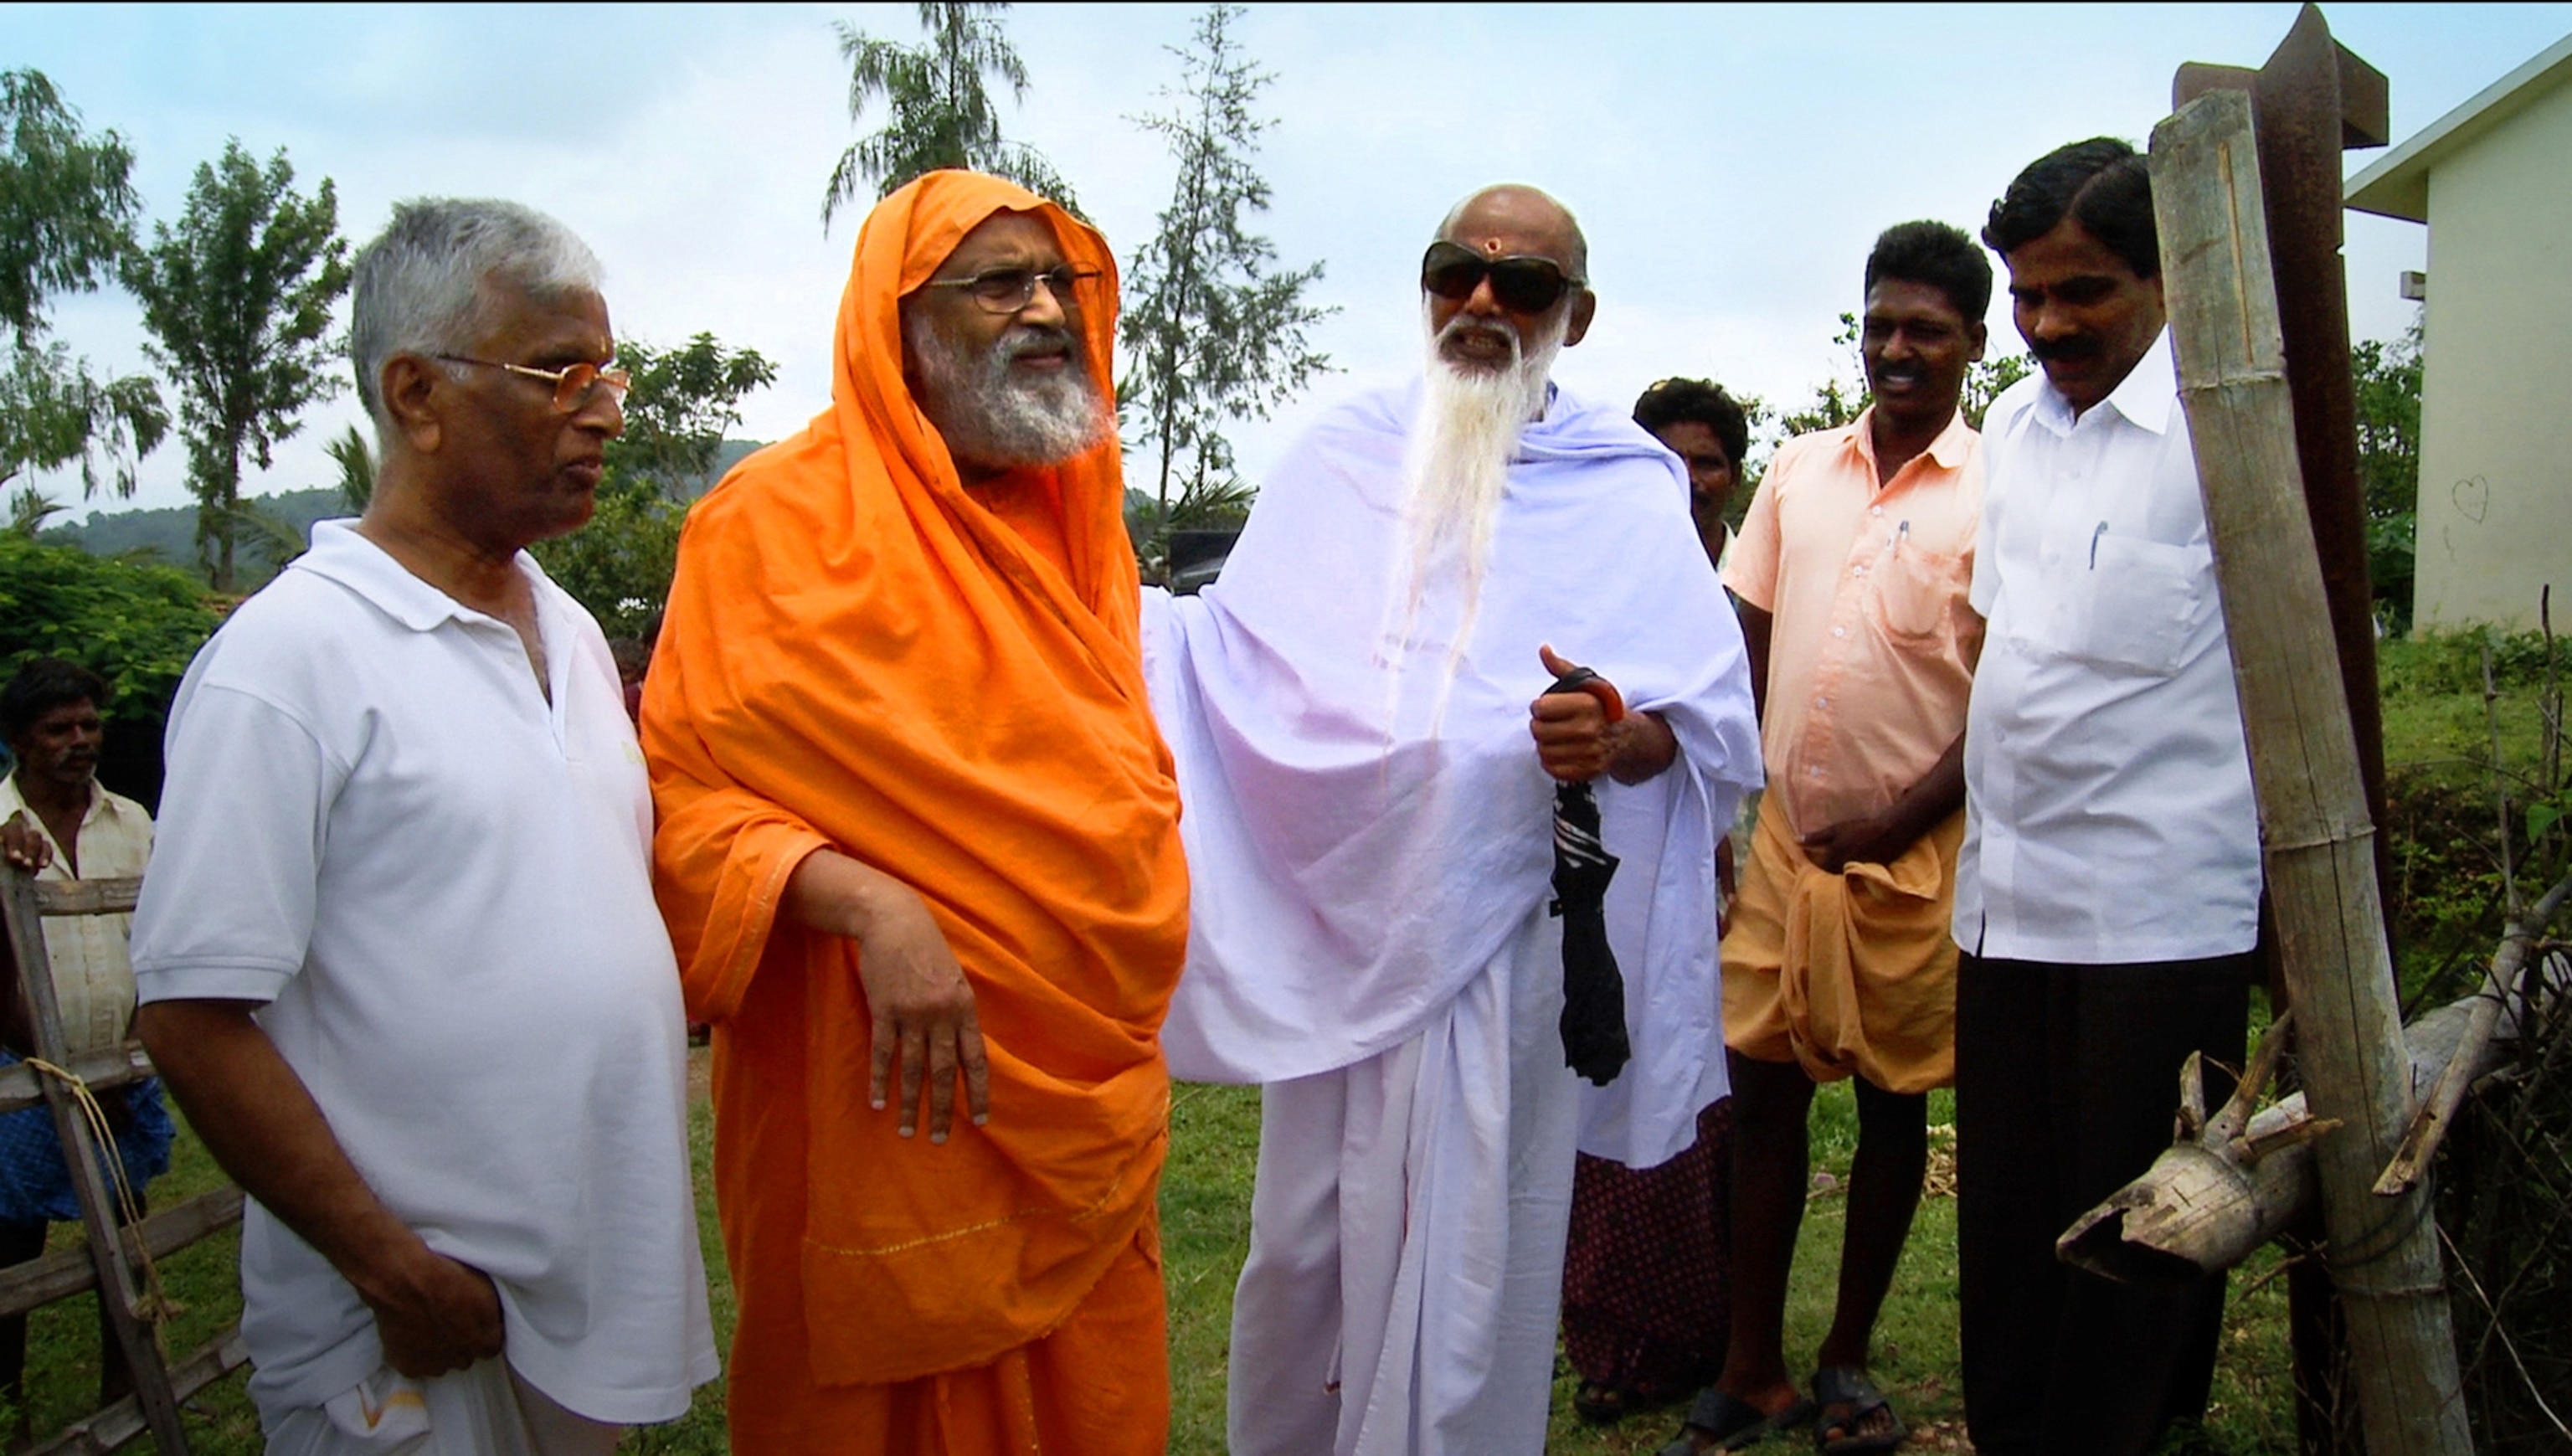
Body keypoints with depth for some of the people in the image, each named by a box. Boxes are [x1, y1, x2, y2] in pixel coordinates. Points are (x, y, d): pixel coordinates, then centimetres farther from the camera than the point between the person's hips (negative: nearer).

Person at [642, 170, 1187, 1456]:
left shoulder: (1078, 519, 11)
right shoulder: (780, 519, -10)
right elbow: (679, 795, -14)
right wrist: (868, 904, -28)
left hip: (1093, 1104, 6)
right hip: (895, 1100, -6)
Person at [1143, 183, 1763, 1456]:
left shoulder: (1627, 492, 2)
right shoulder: (1339, 456, 10)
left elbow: (1715, 710, -3)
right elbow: (1233, 650, 12)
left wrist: (1622, 738, -24)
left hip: (1500, 943, -2)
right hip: (1328, 926, 2)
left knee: (1463, 1262, 6)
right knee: (1303, 1242, 11)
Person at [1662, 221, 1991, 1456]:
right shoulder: (1798, 471, 8)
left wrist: (1899, 818, -14)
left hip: (1914, 852, -3)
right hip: (1784, 835, 4)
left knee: (1893, 1104, 9)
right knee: (1762, 1091, 7)